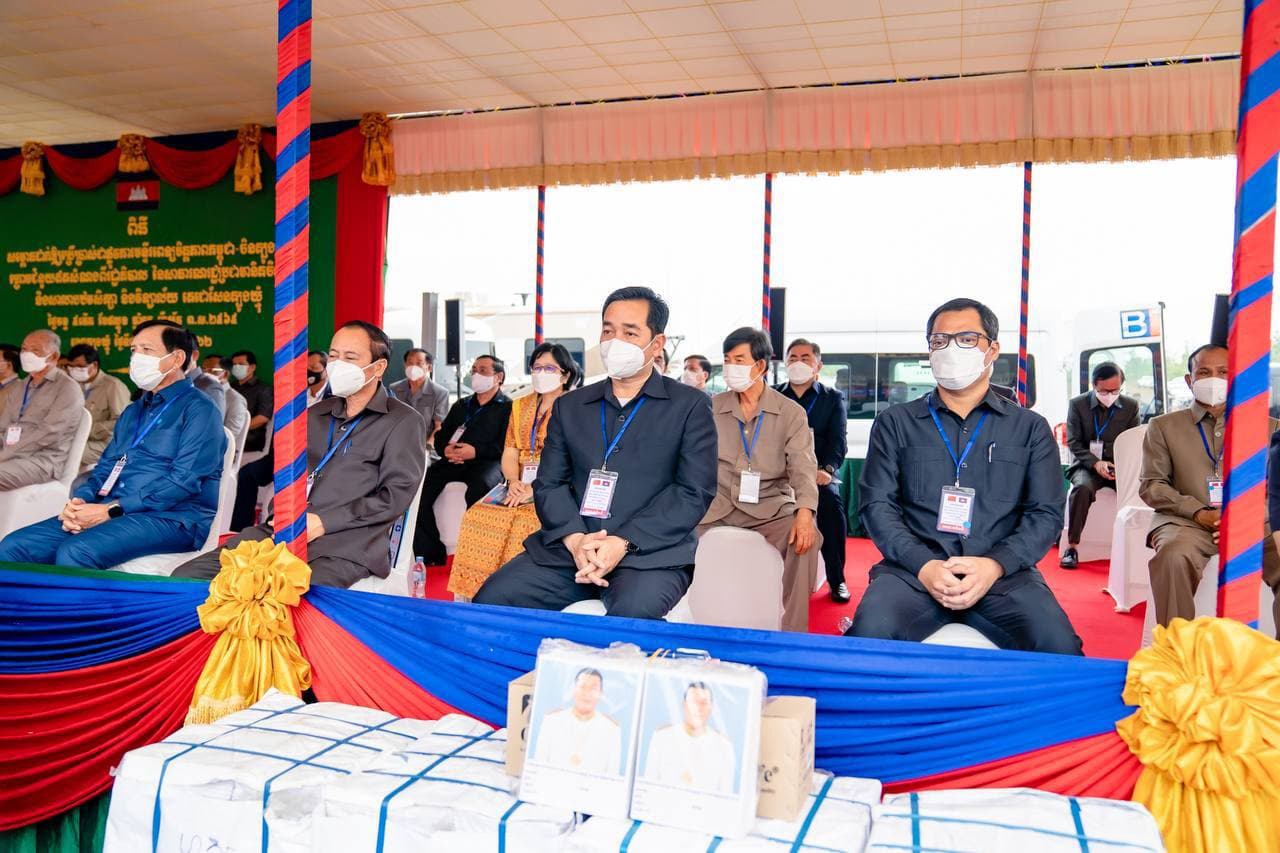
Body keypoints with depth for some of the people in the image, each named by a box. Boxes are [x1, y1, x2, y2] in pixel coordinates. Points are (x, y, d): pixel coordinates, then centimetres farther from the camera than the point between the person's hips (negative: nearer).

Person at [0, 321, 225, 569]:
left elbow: (184, 480, -15)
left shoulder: (197, 409, -4)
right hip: (112, 513, 8)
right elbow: (106, 467, 22)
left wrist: (111, 510, -17)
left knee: (74, 553, -32)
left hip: (173, 518, -8)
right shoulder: (133, 411, 24)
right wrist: (79, 502, -1)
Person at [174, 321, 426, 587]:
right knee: (186, 576, -12)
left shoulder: (403, 422, 7)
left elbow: (396, 495, -4)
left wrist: (323, 522, -10)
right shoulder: (316, 414, 26)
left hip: (344, 547, -6)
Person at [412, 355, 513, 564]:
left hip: (487, 461, -5)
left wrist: (476, 451, -16)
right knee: (420, 486, -21)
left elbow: (506, 445, -5)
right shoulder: (462, 405, 31)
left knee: (480, 487, -39)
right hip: (454, 461, 5)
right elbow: (440, 435, 24)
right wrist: (445, 449, 1)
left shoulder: (507, 407, 10)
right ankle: (431, 554, -17)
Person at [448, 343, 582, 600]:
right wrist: (514, 483, -8)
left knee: (524, 520, -33)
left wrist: (535, 488, -19)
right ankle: (474, 591, -15)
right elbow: (509, 453, 13)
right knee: (478, 515, -21)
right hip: (520, 486, 5)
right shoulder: (520, 406, 21)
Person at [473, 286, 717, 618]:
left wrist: (623, 542, -14)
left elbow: (694, 492, -3)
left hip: (650, 551, -3)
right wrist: (575, 538, -10)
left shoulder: (690, 406, 6)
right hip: (568, 546, 4)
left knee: (632, 614, -35)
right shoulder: (569, 406, 17)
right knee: (491, 601, -17)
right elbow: (549, 483, 11)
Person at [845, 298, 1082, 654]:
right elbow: (877, 504, 4)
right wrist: (923, 565, -13)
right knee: (871, 632, -30)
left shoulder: (1031, 428, 15)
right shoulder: (895, 423, 13)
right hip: (913, 570, 0)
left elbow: (1046, 514, 7)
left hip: (1002, 573, 1)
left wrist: (995, 565, -12)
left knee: (1057, 643, -28)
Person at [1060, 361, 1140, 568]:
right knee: (1082, 488, -34)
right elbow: (1074, 442, -1)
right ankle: (1072, 547, -28)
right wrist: (1095, 463, -18)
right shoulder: (1077, 404, 2)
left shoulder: (1131, 406, 6)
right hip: (1087, 465, -1)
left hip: (1120, 466, 1)